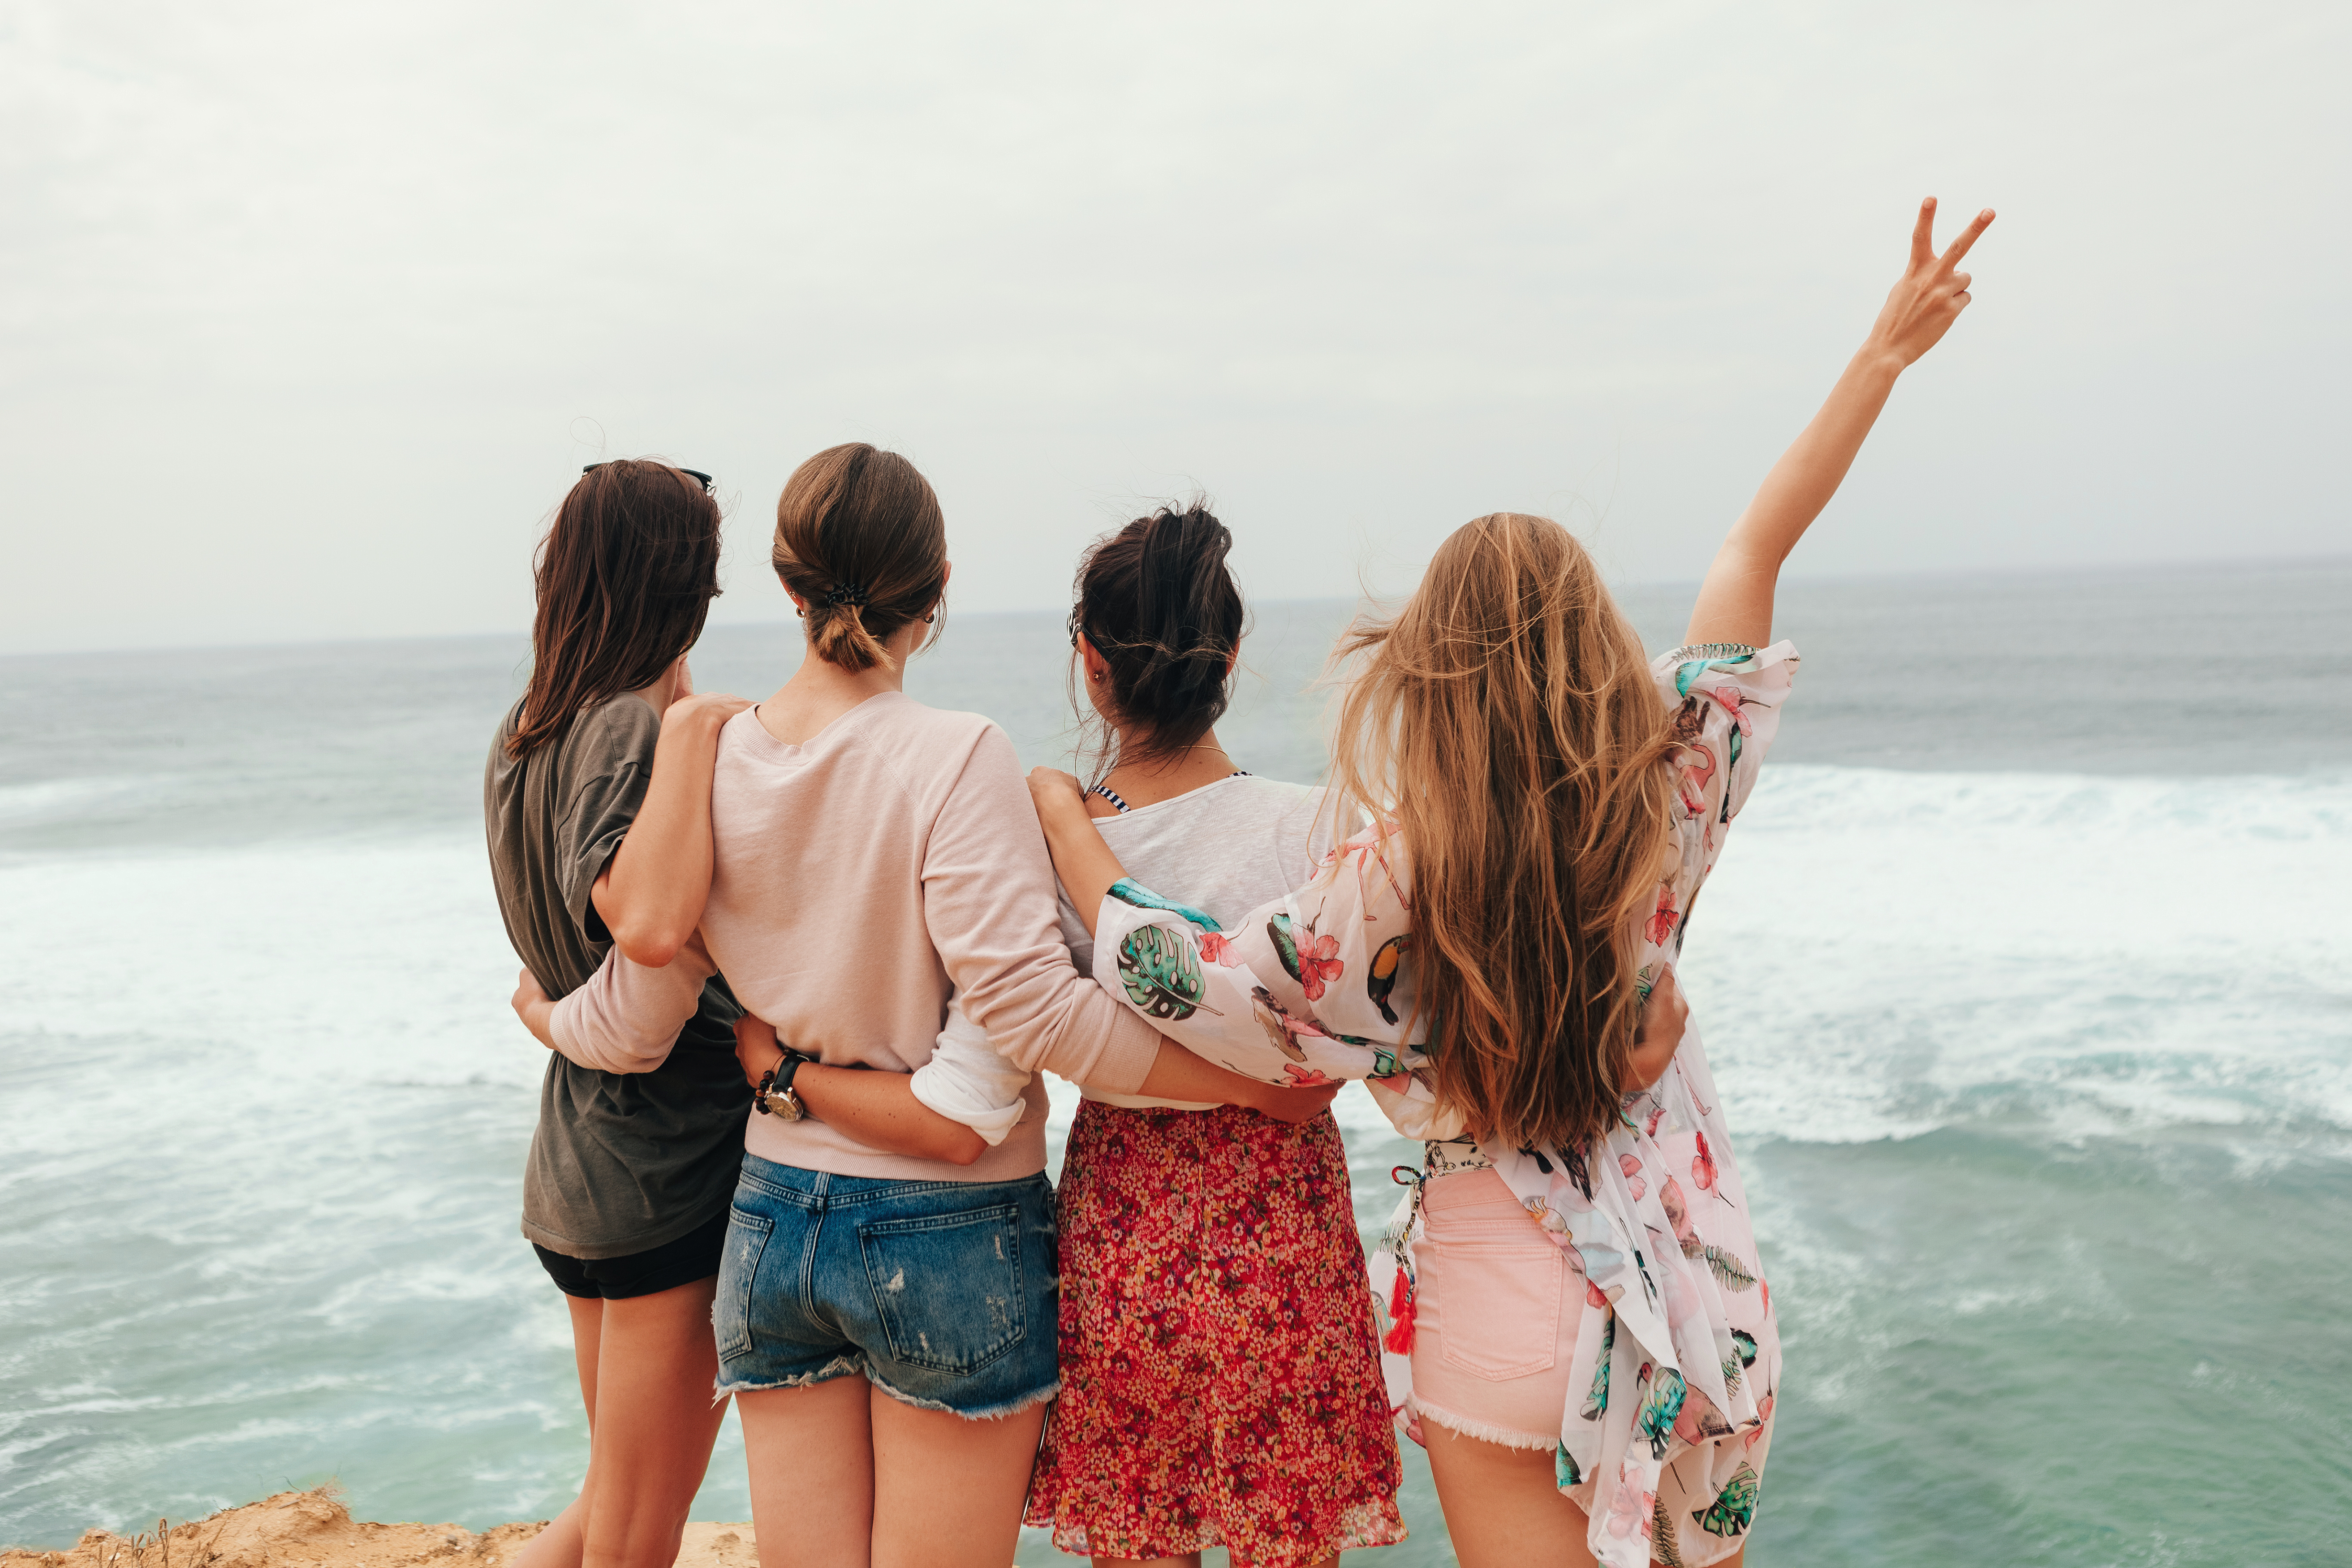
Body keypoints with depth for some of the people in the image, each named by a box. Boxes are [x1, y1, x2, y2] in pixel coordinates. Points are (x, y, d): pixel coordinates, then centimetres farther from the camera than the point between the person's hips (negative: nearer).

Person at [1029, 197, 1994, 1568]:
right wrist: (1889, 349, 14)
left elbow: (1182, 978, -12)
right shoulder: (1671, 790, -11)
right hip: (1691, 1275, 5)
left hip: (1510, 1291, -4)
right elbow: (1760, 544, 1)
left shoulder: (1401, 877, -22)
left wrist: (1064, 821, 2)